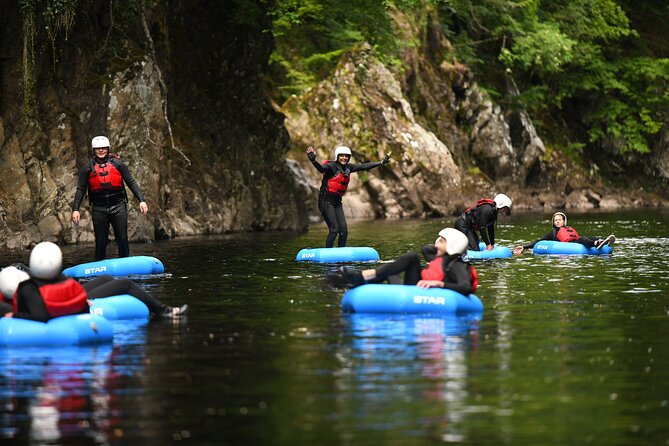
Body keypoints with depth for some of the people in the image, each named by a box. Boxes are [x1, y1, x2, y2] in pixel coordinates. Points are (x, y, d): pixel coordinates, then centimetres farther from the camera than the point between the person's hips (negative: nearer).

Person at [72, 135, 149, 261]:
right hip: (99, 209, 0)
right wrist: (75, 209, -2)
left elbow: (131, 182, 5)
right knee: (100, 242, 6)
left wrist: (141, 200, -3)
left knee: (122, 240, 0)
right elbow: (80, 189, 6)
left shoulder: (117, 163, 3)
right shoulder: (88, 168, 4)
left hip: (118, 207, 0)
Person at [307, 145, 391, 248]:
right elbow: (321, 168, -35)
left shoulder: (348, 167, 7)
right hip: (326, 200, -7)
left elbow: (364, 166, 14)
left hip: (337, 202, 7)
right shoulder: (331, 166, -15)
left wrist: (382, 162, 16)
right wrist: (313, 160, -56)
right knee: (334, 230, -14)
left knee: (344, 231, 3)